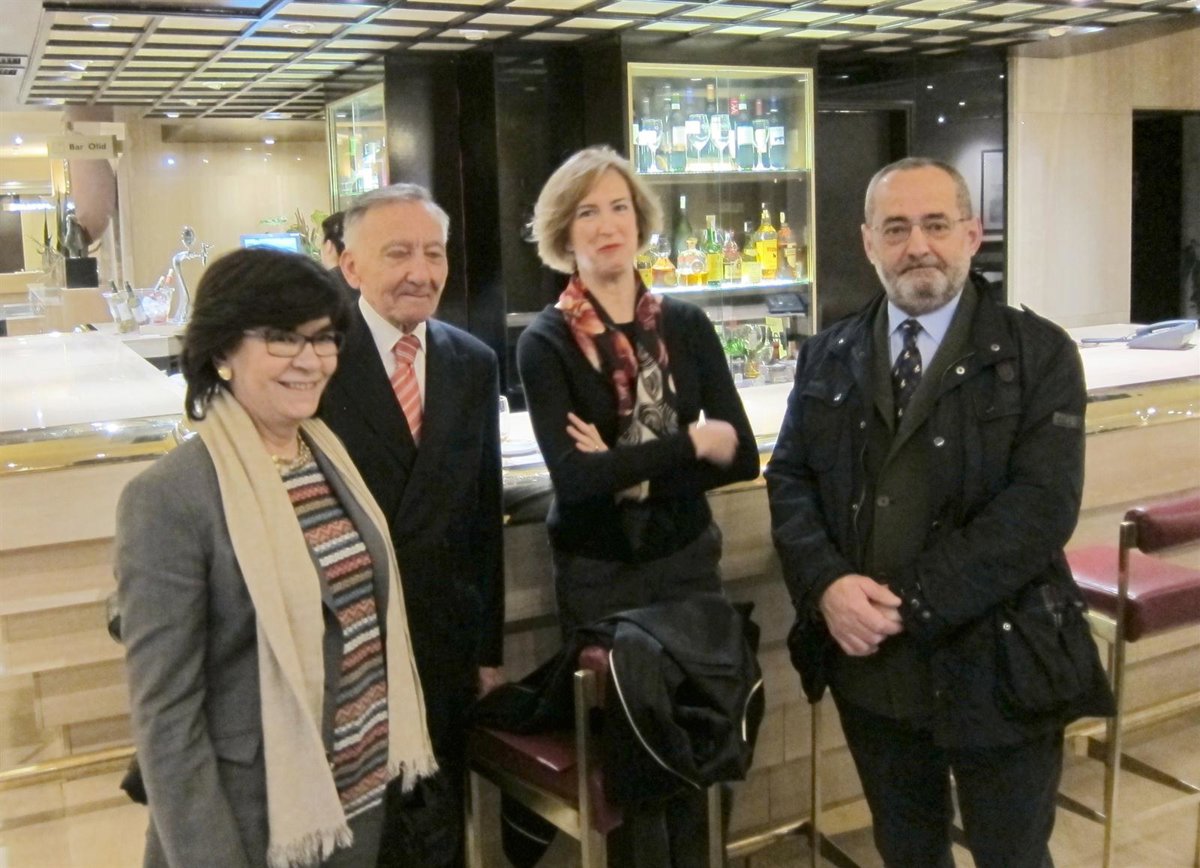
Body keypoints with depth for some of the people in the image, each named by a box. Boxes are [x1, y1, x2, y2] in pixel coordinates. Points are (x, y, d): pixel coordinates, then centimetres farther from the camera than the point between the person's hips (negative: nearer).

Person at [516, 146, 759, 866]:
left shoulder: (687, 324, 1)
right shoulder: (546, 342, -9)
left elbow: (742, 456, -4)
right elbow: (574, 477, -20)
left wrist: (627, 471, -16)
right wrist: (689, 441, -16)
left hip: (688, 560, 3)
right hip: (599, 576, -3)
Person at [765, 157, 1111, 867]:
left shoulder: (1040, 353, -6)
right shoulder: (828, 357, 8)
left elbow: (1042, 504, -16)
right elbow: (789, 480, 5)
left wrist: (910, 604, -20)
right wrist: (827, 584, -15)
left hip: (994, 667, -3)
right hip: (867, 666, 4)